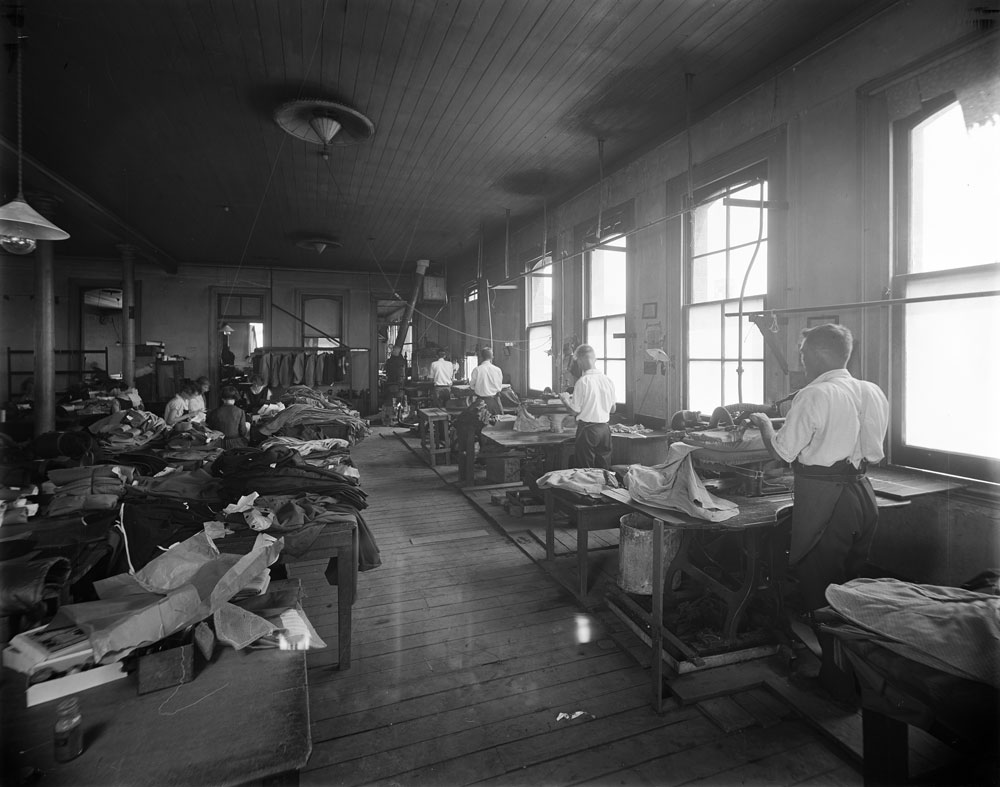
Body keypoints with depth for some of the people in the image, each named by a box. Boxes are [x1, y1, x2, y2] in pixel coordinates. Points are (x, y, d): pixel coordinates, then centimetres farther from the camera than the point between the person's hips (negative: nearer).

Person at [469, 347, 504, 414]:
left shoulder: (477, 370, -11)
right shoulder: (498, 370, -5)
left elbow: (472, 386, -2)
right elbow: (500, 386, 4)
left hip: (482, 400, -1)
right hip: (495, 399, 1)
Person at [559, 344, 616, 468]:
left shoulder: (583, 381, -15)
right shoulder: (608, 380, 2)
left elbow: (576, 410, -11)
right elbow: (612, 409, 10)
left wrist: (565, 399, 5)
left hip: (587, 429, -5)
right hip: (605, 429, 6)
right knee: (604, 470, 13)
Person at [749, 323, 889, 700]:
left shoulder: (814, 395, -16)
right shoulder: (874, 393, 6)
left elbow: (783, 452, -12)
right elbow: (874, 453, 14)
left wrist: (764, 424, 4)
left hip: (823, 499, -8)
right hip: (863, 495, 8)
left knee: (820, 590, 7)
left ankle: (837, 681, 18)